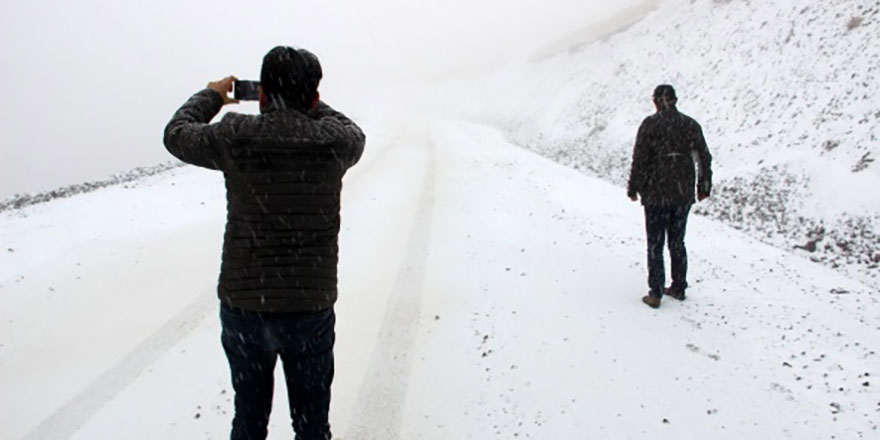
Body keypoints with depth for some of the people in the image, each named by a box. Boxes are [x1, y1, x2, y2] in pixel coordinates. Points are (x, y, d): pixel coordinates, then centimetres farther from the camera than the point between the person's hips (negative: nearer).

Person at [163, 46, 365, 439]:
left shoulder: (234, 138, -11)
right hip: (310, 309, 0)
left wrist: (211, 95, 25)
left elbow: (176, 133, 10)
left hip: (241, 307, 1)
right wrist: (310, 104, 22)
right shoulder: (334, 142, -10)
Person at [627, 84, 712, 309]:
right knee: (677, 241, 17)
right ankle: (679, 288, 26)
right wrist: (704, 187, 17)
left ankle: (656, 293, 7)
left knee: (655, 243, 5)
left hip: (656, 193, -4)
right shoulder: (691, 124, 4)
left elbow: (640, 159, -11)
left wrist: (633, 188, -1)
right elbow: (705, 158, 7)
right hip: (683, 194, 4)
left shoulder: (650, 124, -8)